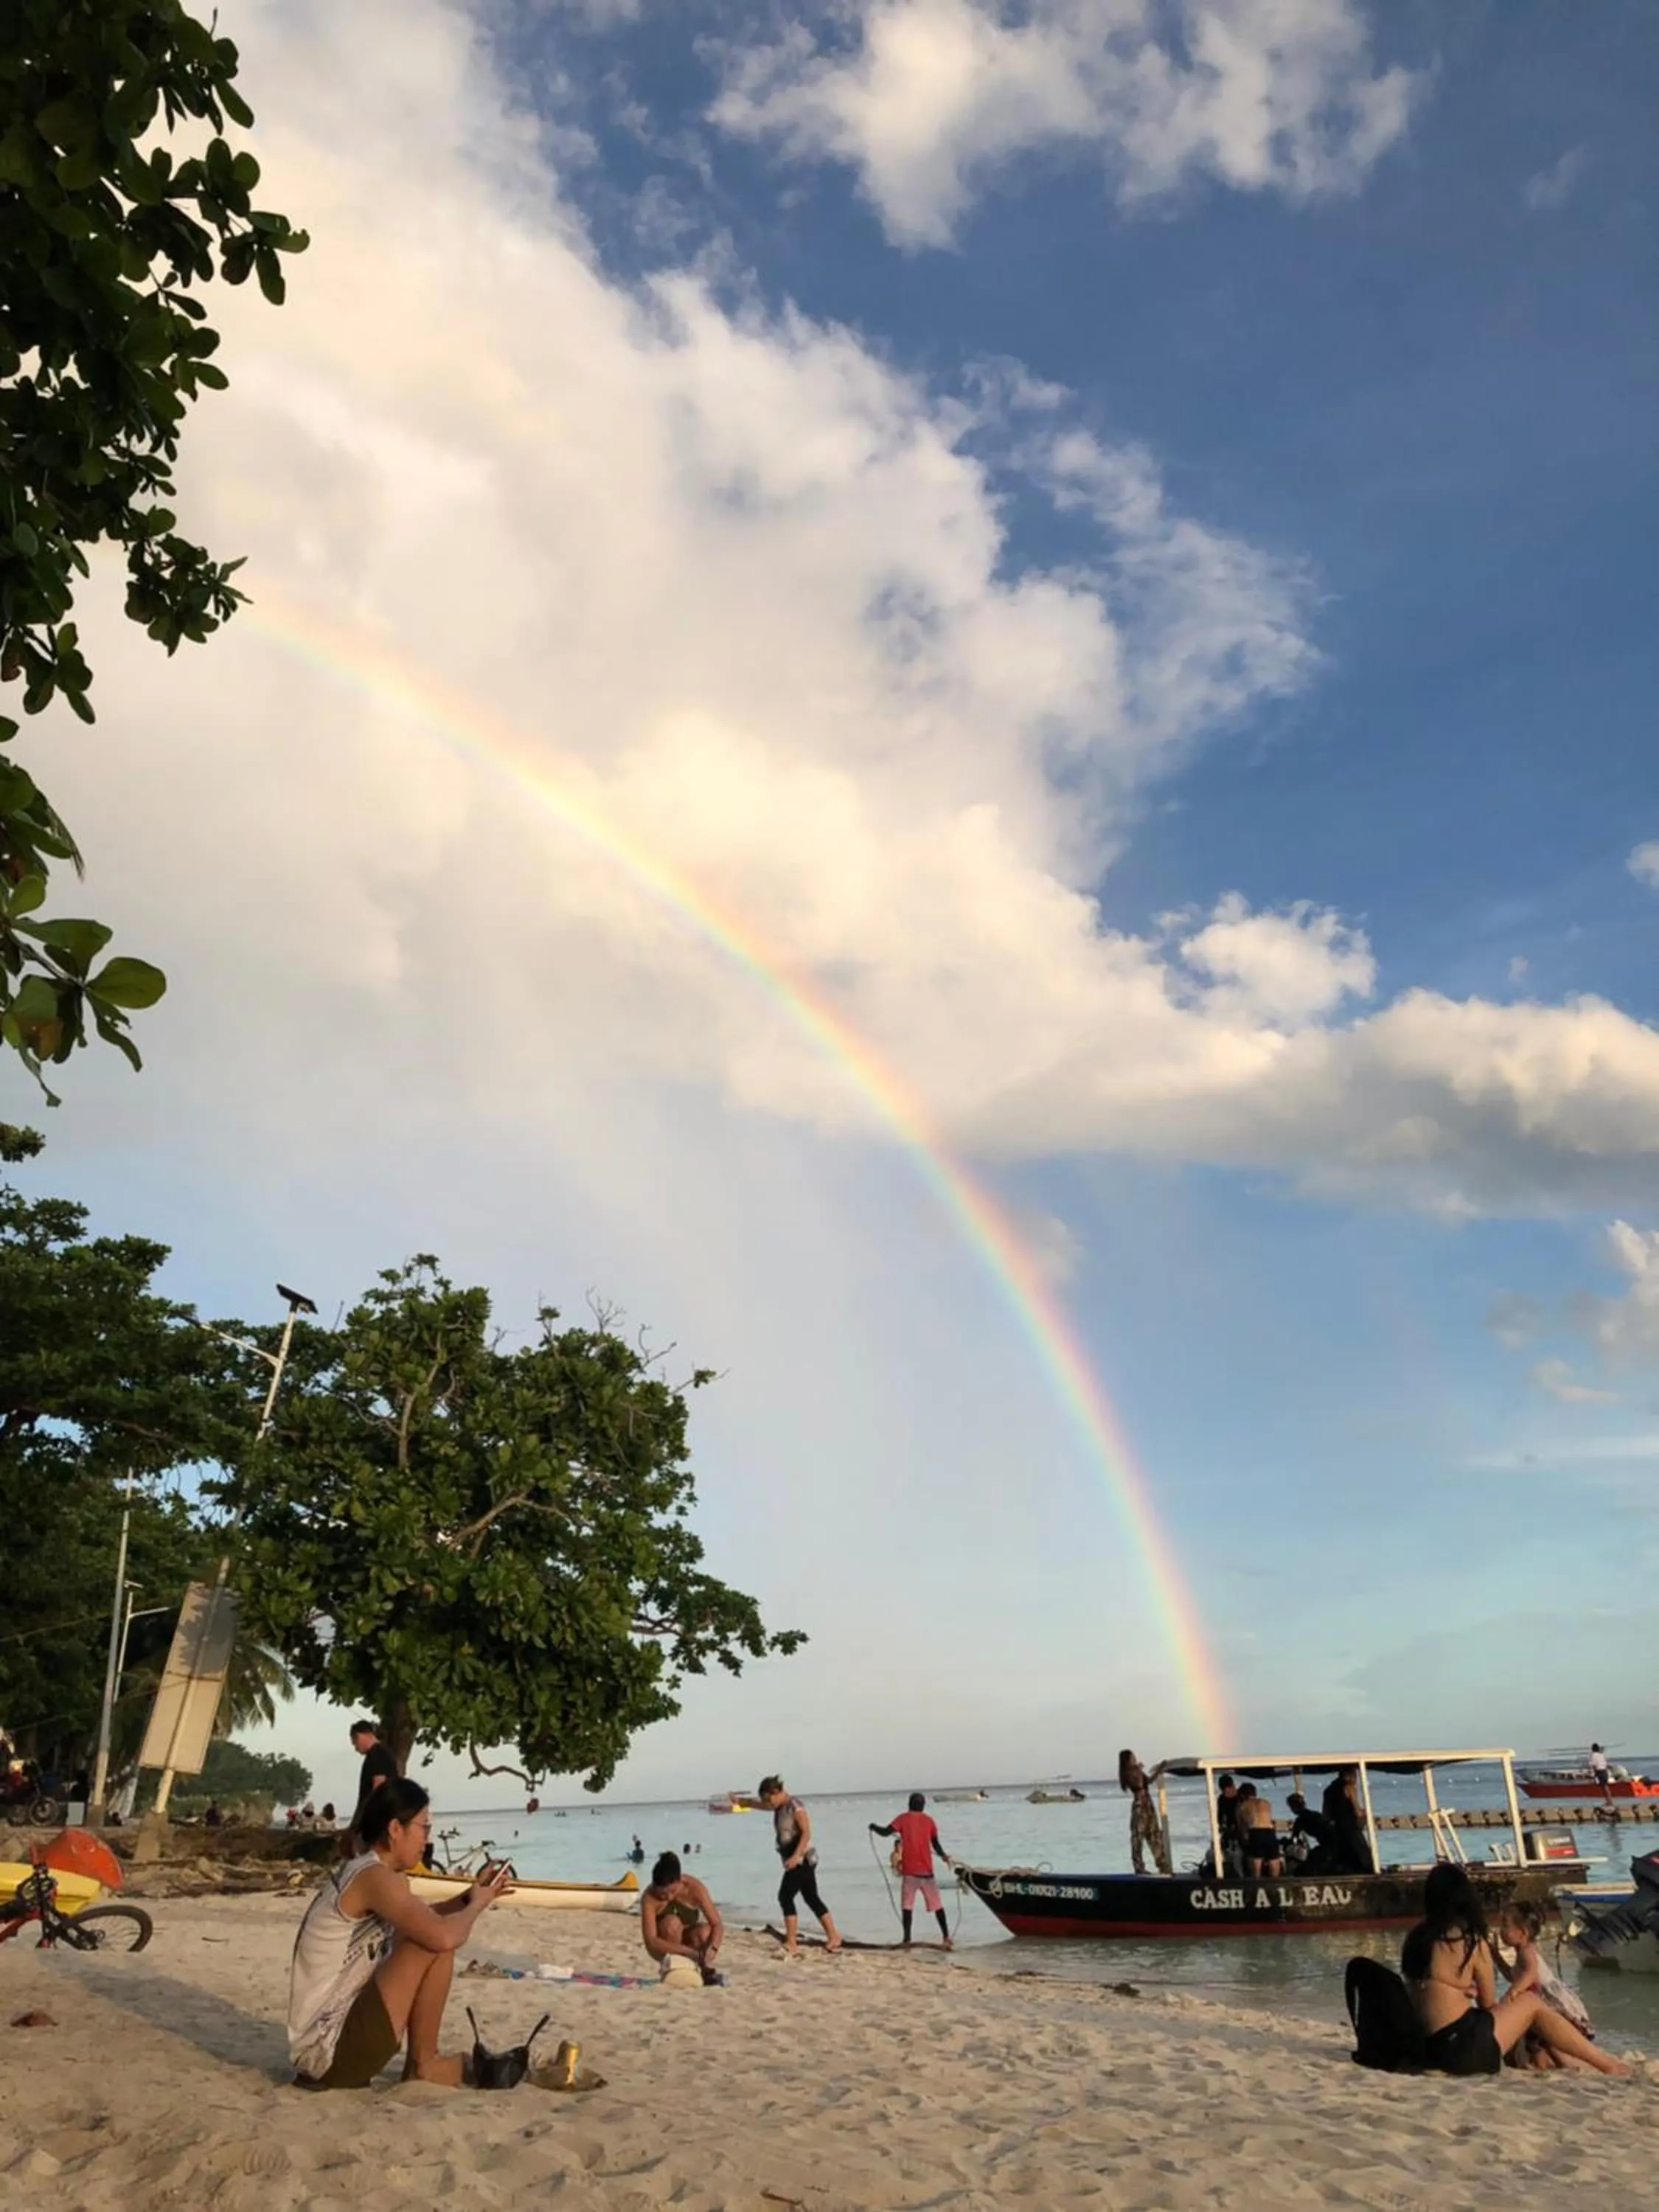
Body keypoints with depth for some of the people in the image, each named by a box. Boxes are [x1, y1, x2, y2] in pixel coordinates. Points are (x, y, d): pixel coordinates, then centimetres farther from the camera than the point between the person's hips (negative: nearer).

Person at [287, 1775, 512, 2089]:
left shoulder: (359, 1872, 12)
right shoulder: (374, 1876, -18)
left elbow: (421, 1920, 30)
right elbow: (444, 1936, -29)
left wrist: (470, 1896, 14)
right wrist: (477, 1904, -8)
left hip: (327, 2045, 10)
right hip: (330, 2048, -10)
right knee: (435, 1945, -16)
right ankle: (423, 2065, 2)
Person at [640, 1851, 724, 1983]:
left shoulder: (694, 1888, -26)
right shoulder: (649, 1898, -29)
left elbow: (718, 1925, -26)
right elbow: (651, 1941, -36)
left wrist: (712, 1949, -49)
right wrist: (690, 1952, -46)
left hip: (688, 1938, 1)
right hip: (664, 1947, -1)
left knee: (704, 1932, -33)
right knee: (672, 1923, -34)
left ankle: (707, 1969, -5)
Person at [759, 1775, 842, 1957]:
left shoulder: (795, 1806, -16)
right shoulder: (779, 1808, 9)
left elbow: (806, 1833, -23)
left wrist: (796, 1856, -32)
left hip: (802, 1860, -9)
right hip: (794, 1861, 9)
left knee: (785, 1897, -10)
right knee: (813, 1899, 13)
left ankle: (791, 1945, -7)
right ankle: (833, 1937, 20)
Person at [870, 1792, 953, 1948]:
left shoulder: (903, 1818, 0)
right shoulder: (929, 1820, 8)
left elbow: (886, 1832, -10)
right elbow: (935, 1844, 12)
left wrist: (874, 1827, 9)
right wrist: (944, 1856, 29)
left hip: (909, 1870, -2)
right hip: (926, 1870, 2)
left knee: (907, 1905, 0)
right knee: (937, 1904, 12)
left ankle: (907, 1941, -9)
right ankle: (946, 1938, 10)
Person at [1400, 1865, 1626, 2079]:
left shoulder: (1415, 1939, 9)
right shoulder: (1471, 1940, -6)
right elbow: (1489, 2004, 5)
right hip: (1463, 2047, -6)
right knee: (1531, 2003, 13)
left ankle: (1584, 2067, 22)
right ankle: (1607, 2066, 19)